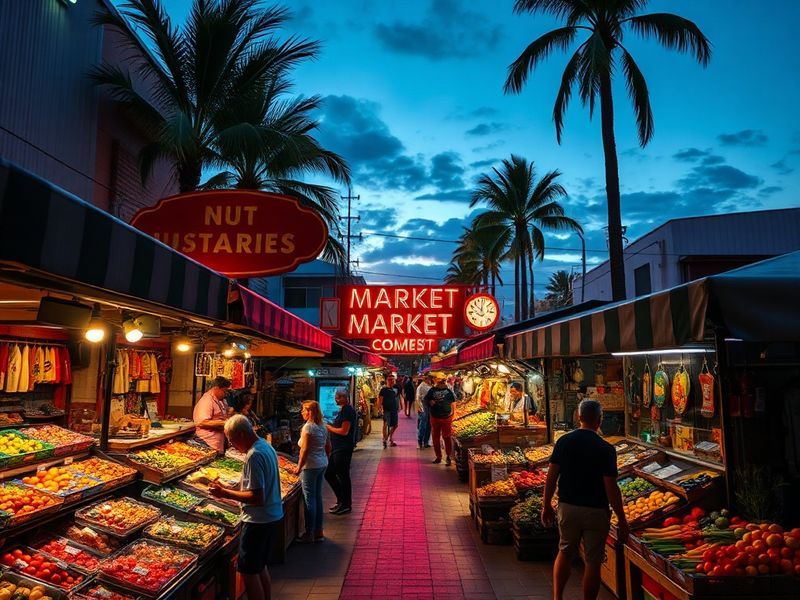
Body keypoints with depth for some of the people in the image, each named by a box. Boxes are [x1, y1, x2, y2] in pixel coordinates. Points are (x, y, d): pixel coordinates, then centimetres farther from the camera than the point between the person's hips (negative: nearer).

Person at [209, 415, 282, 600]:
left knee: (249, 571, 2)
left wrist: (225, 494, -18)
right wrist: (229, 489, 14)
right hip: (272, 515, 10)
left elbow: (257, 498, -26)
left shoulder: (254, 456, -23)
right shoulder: (266, 446, 7)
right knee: (260, 567, 20)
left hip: (258, 520, -10)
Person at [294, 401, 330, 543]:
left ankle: (309, 534, 9)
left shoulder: (308, 427, -15)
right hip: (323, 464, 8)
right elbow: (328, 447, 14)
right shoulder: (323, 426, 9)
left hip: (311, 466, -8)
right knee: (318, 497, 14)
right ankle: (318, 532, 21)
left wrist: (299, 467, -11)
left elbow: (305, 450, -18)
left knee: (309, 499, 0)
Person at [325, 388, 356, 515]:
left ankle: (346, 505, 12)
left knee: (343, 476, 0)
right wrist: (330, 426, 9)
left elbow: (344, 431, -21)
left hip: (343, 449, -11)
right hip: (337, 448, 11)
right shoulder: (343, 410, 16)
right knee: (329, 474, 16)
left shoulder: (348, 410, -16)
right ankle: (341, 500, 27)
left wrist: (330, 428, -11)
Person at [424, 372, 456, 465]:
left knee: (447, 437, -3)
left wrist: (452, 411, 3)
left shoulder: (448, 390, 0)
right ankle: (438, 456, 23)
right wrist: (430, 402, -13)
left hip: (446, 417, -2)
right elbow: (426, 399, 8)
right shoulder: (432, 390, 0)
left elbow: (453, 401, 9)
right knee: (436, 437, 10)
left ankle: (448, 457, 7)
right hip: (435, 417, 2)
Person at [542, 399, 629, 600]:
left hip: (567, 507, 3)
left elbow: (551, 476, -3)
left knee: (565, 552, 21)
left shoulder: (564, 441, -4)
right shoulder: (605, 449, -14)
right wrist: (621, 520, -4)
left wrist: (547, 506, 7)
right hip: (596, 512, -3)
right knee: (593, 562, 10)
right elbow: (611, 488, -14)